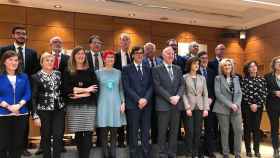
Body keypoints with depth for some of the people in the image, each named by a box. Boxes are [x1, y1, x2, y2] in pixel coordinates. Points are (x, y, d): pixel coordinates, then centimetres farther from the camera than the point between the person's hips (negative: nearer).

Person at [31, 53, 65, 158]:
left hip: (59, 110, 3)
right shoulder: (36, 77, -5)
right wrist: (35, 115, -11)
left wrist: (63, 105, 7)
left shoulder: (58, 74, 6)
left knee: (58, 136, -1)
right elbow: (34, 97, -7)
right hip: (44, 111, -3)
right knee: (46, 137, 8)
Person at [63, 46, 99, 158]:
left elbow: (96, 88, 0)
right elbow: (66, 89, -6)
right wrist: (86, 89, -9)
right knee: (78, 133, 4)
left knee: (88, 133, -6)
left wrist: (80, 94, -10)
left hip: (89, 105, 0)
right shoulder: (68, 72, 7)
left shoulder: (90, 71, 10)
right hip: (74, 106, 0)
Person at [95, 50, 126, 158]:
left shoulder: (118, 72, 7)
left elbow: (121, 89, 9)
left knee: (114, 132, 6)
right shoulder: (98, 72, 3)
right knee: (104, 132, 2)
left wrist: (123, 102, 0)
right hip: (103, 104, -1)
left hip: (116, 103, 1)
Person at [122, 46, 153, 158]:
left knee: (146, 131, 8)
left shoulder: (148, 69, 14)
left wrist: (146, 99, -10)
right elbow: (127, 87, -7)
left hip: (147, 104, 3)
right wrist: (138, 100, -15)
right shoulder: (126, 69, 2)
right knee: (133, 132, 3)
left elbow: (151, 86, 6)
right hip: (133, 104, -3)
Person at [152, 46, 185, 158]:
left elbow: (182, 85, 8)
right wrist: (170, 98, -14)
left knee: (174, 130, 9)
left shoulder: (178, 69, 14)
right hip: (163, 104, -4)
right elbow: (157, 87, -9)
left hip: (176, 104, 5)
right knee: (162, 131, 3)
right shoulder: (157, 69, -1)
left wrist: (177, 96, -10)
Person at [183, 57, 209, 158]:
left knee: (198, 132, 5)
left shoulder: (202, 78, 12)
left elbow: (205, 94, 8)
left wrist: (206, 108, -1)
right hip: (189, 107, -3)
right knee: (190, 131, -3)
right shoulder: (184, 77, 0)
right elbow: (183, 94, -6)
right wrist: (187, 107, -14)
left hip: (200, 107, 4)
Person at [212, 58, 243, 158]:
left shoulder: (236, 78, 14)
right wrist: (230, 104, -15)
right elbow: (218, 93, -9)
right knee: (224, 132, 3)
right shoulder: (218, 78, 1)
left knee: (239, 131, 0)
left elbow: (239, 93, 8)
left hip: (236, 109, 4)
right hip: (223, 108, -3)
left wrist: (236, 104, -10)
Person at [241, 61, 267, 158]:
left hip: (258, 107, 2)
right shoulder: (244, 80, -1)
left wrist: (257, 105, -8)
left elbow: (264, 94, 1)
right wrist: (251, 104, -12)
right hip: (247, 107, -2)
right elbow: (243, 94, -7)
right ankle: (248, 150, 12)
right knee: (247, 128, 3)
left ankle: (257, 150, 15)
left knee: (257, 128, 6)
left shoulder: (262, 79, 7)